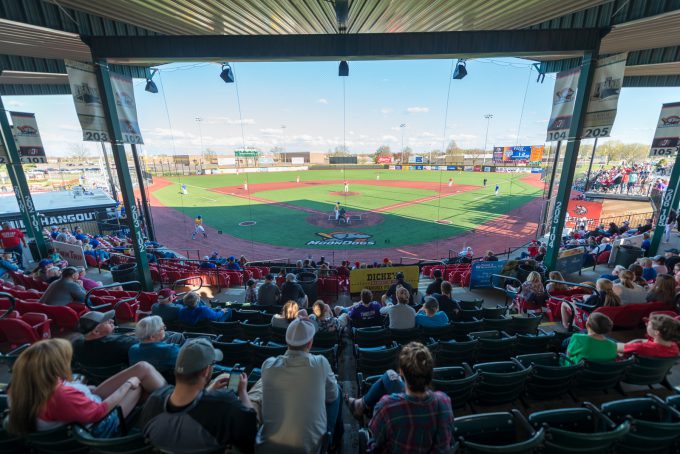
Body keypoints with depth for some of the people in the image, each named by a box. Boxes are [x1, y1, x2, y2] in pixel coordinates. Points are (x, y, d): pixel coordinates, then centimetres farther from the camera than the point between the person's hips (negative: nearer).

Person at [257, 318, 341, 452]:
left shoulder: (268, 365, -11)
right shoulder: (320, 363, -17)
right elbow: (332, 396, 2)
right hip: (311, 445, -2)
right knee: (337, 391, 15)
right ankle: (332, 438, 36)